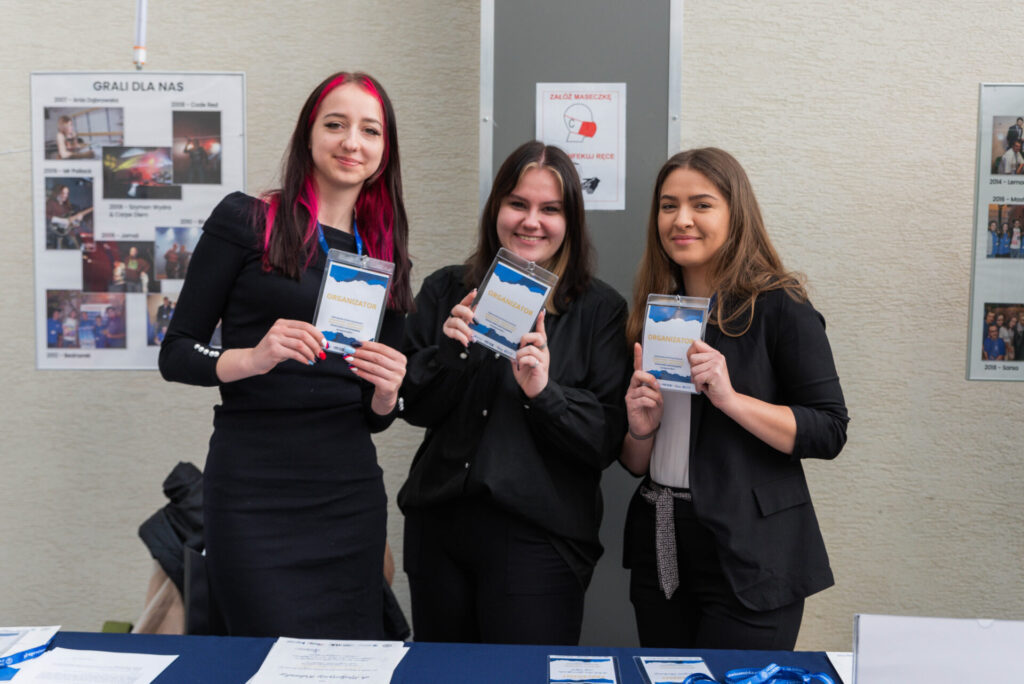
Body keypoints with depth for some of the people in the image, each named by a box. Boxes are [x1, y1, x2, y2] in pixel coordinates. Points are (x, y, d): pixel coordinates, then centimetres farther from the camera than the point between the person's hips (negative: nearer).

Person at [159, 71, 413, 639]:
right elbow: (175, 354, -2)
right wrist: (254, 358, -19)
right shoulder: (245, 221, -1)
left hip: (351, 494, 4)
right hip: (253, 491, -4)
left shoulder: (384, 254, 12)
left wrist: (387, 390, -6)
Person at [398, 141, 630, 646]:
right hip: (438, 526, 3)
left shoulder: (601, 310, -1)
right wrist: (447, 352, -13)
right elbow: (412, 406, 5)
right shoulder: (445, 291, 7)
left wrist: (545, 391, -22)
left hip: (537, 535, -3)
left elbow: (607, 441, -6)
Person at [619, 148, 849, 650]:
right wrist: (640, 430, -9)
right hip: (660, 550, 6)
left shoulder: (778, 307, -7)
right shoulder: (653, 312, 9)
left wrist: (731, 399, -23)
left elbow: (830, 432, -13)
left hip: (748, 557, -5)